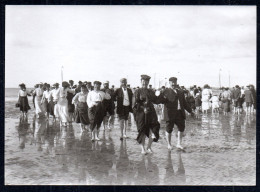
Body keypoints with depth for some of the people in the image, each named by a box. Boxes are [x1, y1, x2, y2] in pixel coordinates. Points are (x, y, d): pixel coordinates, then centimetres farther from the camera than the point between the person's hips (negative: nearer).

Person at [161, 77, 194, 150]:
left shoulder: (180, 92, 17)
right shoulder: (166, 92, -1)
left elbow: (184, 103, 23)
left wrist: (190, 111, 23)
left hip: (180, 113, 5)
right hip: (170, 113, -5)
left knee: (181, 128, 4)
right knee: (169, 129, 2)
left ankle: (179, 144, 15)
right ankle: (169, 144, 16)